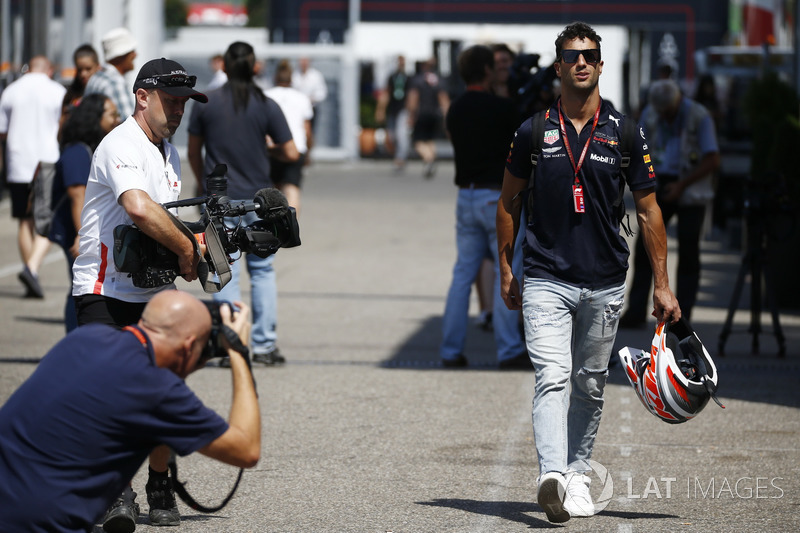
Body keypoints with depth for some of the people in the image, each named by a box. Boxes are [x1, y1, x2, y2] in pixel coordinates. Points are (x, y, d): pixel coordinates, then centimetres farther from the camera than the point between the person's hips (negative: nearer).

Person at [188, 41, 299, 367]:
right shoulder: (267, 106, -4)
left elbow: (193, 152, 6)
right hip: (258, 199, 0)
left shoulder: (206, 104, -3)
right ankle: (265, 344, 9)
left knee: (225, 273, 3)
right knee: (262, 270, 11)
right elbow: (291, 154, -4)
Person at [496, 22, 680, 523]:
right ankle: (552, 477, -29)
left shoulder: (623, 133, 1)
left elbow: (648, 209, 5)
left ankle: (577, 473, 27)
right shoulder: (534, 132, 0)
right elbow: (510, 201, 11)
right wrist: (506, 270, 9)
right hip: (546, 279, -2)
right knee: (553, 378, -16)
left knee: (590, 386, 12)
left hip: (605, 283, 2)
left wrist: (662, 285, 2)